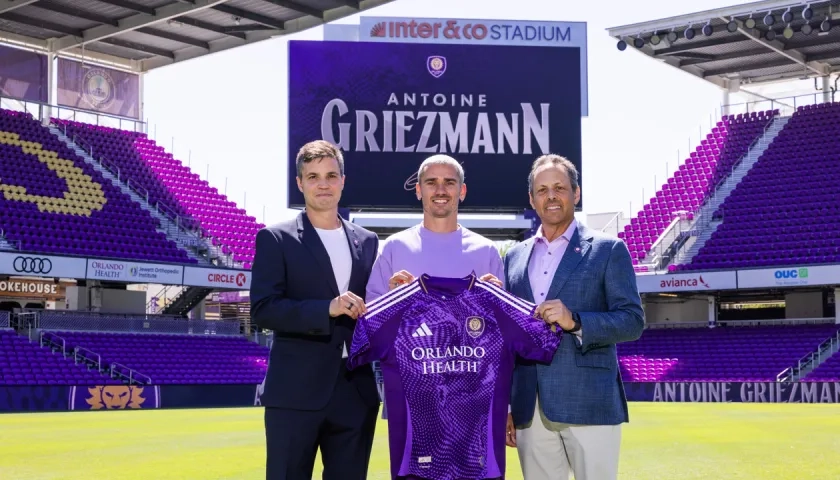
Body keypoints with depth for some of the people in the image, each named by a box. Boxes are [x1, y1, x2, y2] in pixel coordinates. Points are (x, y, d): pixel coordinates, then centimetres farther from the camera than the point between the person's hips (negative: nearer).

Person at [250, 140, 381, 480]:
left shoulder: (367, 242, 13)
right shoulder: (276, 239, -1)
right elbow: (262, 310, -10)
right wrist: (327, 309, -20)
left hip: (355, 391, 4)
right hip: (296, 392, -4)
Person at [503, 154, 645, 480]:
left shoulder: (607, 250, 2)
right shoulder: (515, 257, 14)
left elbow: (633, 321, -4)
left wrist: (576, 322, -20)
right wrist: (504, 405, 10)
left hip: (590, 404, -4)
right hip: (530, 410, 4)